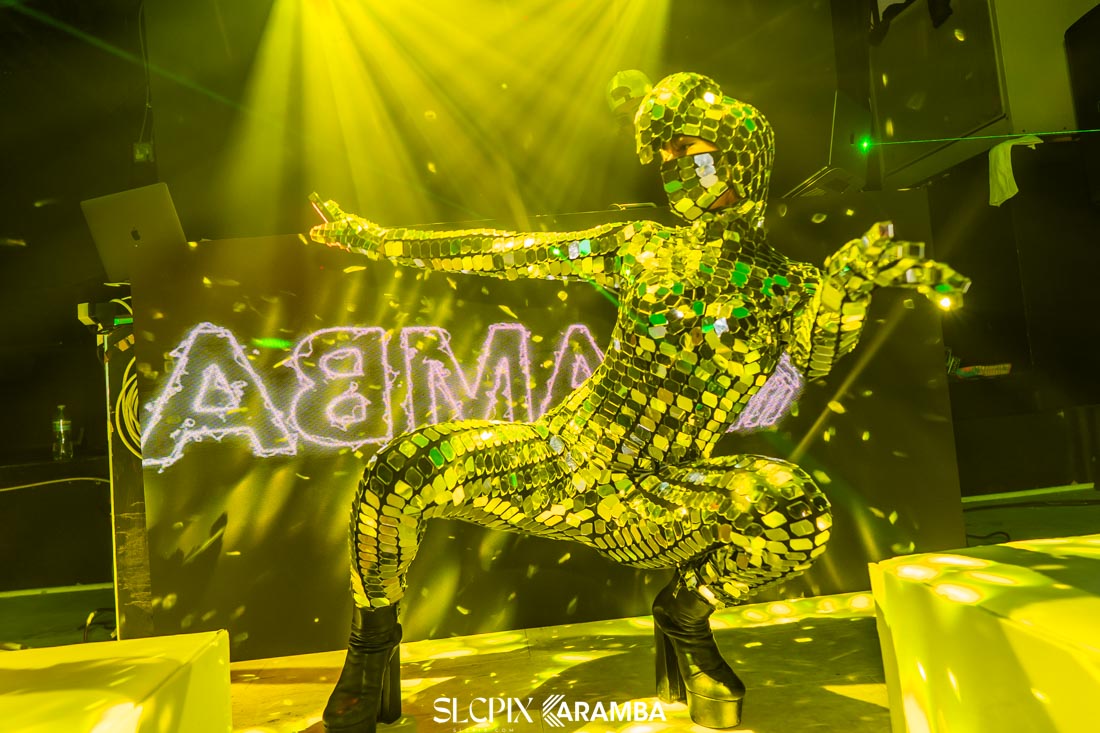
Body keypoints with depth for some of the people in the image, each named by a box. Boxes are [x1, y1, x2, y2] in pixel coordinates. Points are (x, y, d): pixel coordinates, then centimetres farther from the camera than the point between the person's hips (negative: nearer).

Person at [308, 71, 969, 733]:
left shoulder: (783, 287, 4)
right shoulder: (642, 247, 7)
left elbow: (818, 354, -14)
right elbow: (509, 252, 8)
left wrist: (853, 276, -32)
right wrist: (380, 239, 8)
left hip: (651, 504, -1)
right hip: (556, 464, 2)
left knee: (796, 509, -28)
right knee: (400, 472, -19)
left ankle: (687, 615, 4)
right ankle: (374, 646, 8)